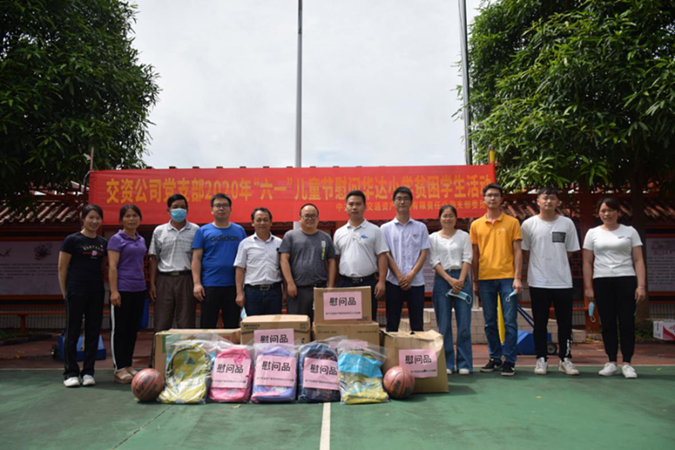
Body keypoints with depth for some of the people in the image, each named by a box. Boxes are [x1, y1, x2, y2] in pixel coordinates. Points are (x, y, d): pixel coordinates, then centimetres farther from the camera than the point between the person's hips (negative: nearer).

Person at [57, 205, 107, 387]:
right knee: (72, 332, 2)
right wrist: (65, 293, -2)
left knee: (93, 332, 7)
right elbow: (62, 268, -2)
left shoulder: (103, 243, 10)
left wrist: (99, 285, 8)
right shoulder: (72, 240, -3)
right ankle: (70, 373, 11)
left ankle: (88, 372, 16)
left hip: (96, 292, 5)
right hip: (76, 291, -5)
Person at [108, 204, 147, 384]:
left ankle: (128, 365, 20)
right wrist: (114, 291, -17)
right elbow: (112, 267, -10)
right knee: (119, 329, 0)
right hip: (123, 290, -6)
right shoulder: (116, 239, -4)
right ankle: (119, 369, 6)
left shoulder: (141, 240, 13)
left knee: (133, 329, 10)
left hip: (139, 290, 6)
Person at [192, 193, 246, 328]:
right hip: (210, 285, -2)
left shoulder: (239, 231, 9)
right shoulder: (203, 231, 3)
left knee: (233, 326, 10)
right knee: (207, 326, 5)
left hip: (234, 286, 2)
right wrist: (197, 283, -10)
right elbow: (196, 259, -1)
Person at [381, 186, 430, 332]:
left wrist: (411, 275, -11)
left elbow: (424, 254, 2)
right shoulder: (386, 228, 6)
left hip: (416, 282, 1)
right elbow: (386, 255, 0)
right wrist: (399, 276, -11)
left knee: (417, 325, 5)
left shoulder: (421, 227, 8)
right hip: (393, 282, 0)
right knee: (392, 324, 4)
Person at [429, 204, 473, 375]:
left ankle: (464, 363, 5)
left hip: (461, 279, 0)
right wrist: (450, 280, -10)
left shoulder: (463, 236, 10)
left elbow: (467, 259, 3)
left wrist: (460, 280, -10)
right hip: (442, 279, 0)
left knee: (464, 323, -3)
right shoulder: (433, 238, 8)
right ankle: (447, 363, 9)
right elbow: (434, 261, 1)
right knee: (444, 324, 1)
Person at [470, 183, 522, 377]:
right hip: (485, 279, 2)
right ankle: (495, 358, 20)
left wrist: (517, 277, -8)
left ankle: (509, 361, 7)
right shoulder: (476, 225, 9)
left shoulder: (512, 222, 4)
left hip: (507, 277, -2)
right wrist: (475, 281, 8)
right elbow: (475, 255, 11)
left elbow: (517, 251, 1)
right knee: (489, 323, 8)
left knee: (510, 322, -1)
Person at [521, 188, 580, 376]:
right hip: (538, 282, -1)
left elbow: (570, 252, 11)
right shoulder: (529, 224, 1)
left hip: (563, 281, 1)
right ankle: (541, 359, 15)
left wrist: (556, 264, 5)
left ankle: (565, 359, 17)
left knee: (565, 322, 6)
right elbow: (524, 252, 6)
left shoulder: (567, 224, 5)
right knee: (540, 323, 5)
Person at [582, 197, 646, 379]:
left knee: (627, 322, -3)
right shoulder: (593, 233, 9)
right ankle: (611, 362, 11)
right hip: (602, 282, 1)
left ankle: (627, 363, 5)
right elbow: (587, 263, 8)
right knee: (608, 323, 3)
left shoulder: (630, 232, 8)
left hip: (626, 280, -1)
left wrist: (641, 285, -6)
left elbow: (638, 261, 4)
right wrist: (588, 287, 1)